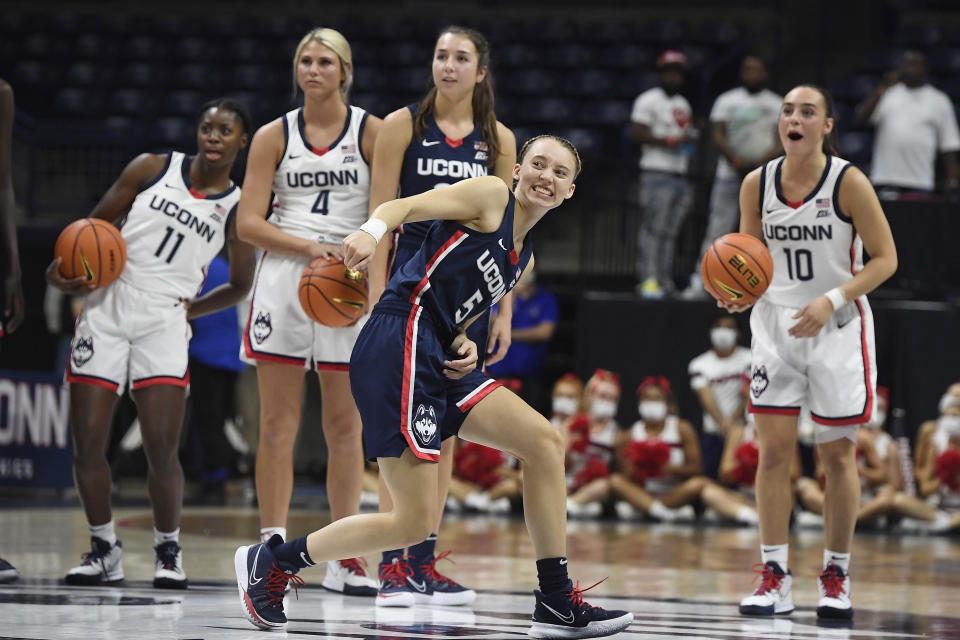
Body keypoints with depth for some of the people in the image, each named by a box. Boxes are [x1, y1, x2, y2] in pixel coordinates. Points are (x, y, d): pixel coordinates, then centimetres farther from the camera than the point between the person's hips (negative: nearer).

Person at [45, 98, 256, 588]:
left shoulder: (238, 210, 3)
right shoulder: (152, 169, 5)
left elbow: (240, 285, 16)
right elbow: (97, 222, 11)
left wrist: (190, 308, 2)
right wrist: (65, 265, -6)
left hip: (163, 321, -1)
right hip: (105, 309, 1)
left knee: (162, 448, -12)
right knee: (87, 444, -1)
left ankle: (168, 550, 7)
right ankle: (103, 549, 15)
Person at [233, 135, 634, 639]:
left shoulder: (524, 257, 25)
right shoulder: (490, 196, 2)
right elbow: (404, 206, -10)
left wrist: (464, 347, 5)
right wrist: (372, 231, -32)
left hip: (435, 357, 9)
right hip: (398, 346, -9)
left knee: (543, 442, 3)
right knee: (414, 521, -11)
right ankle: (272, 562, 5)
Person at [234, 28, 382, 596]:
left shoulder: (372, 132, 3)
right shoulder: (274, 137, 7)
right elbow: (249, 222, 1)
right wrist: (309, 248, -12)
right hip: (283, 275, 1)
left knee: (346, 427, 1)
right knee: (278, 424, 0)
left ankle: (344, 556, 4)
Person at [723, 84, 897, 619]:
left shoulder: (848, 182, -13)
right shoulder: (757, 184, -3)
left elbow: (884, 258, -10)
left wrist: (833, 300, -22)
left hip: (839, 328, -3)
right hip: (777, 322, 3)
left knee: (838, 455, 3)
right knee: (774, 450, -1)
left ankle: (837, 576, 14)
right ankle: (775, 577, 4)